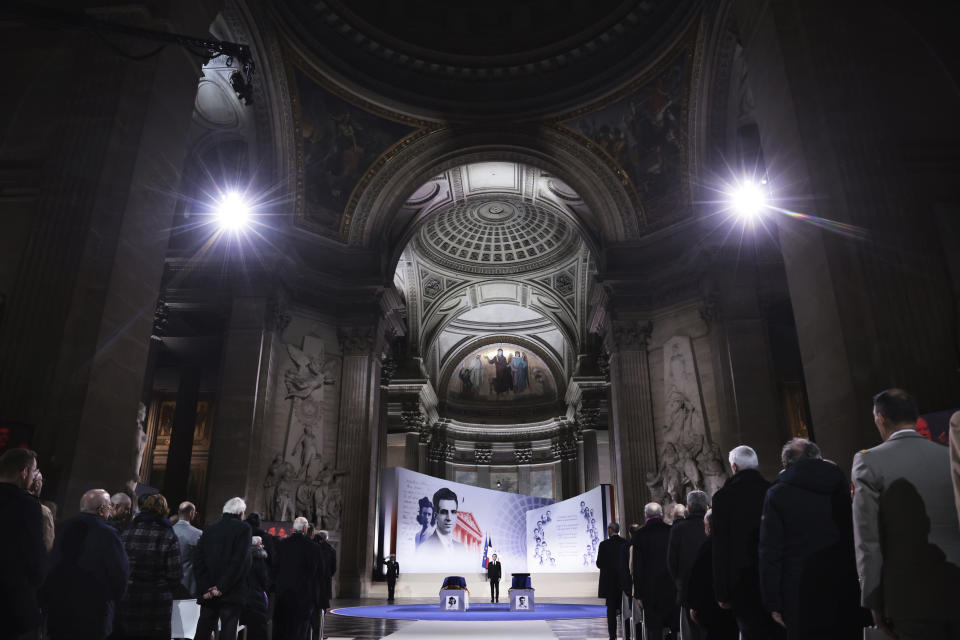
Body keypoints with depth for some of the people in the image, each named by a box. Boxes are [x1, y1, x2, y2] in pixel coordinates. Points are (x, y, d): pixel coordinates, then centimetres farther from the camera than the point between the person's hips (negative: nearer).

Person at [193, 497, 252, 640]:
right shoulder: (244, 528, -5)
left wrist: (205, 589, -1)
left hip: (207, 594, 5)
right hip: (231, 594, -5)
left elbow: (198, 561, 4)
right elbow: (239, 561, -14)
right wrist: (222, 588, -10)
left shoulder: (209, 530, 10)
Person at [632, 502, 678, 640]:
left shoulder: (640, 535, -8)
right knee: (675, 627, 12)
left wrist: (638, 594, -1)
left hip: (651, 589, -2)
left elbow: (637, 567, -6)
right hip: (673, 587, 2)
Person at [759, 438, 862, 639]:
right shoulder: (841, 485, 8)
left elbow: (770, 553, -6)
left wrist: (773, 603, -3)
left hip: (802, 595, -3)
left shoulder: (777, 494, -1)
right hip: (847, 592, 3)